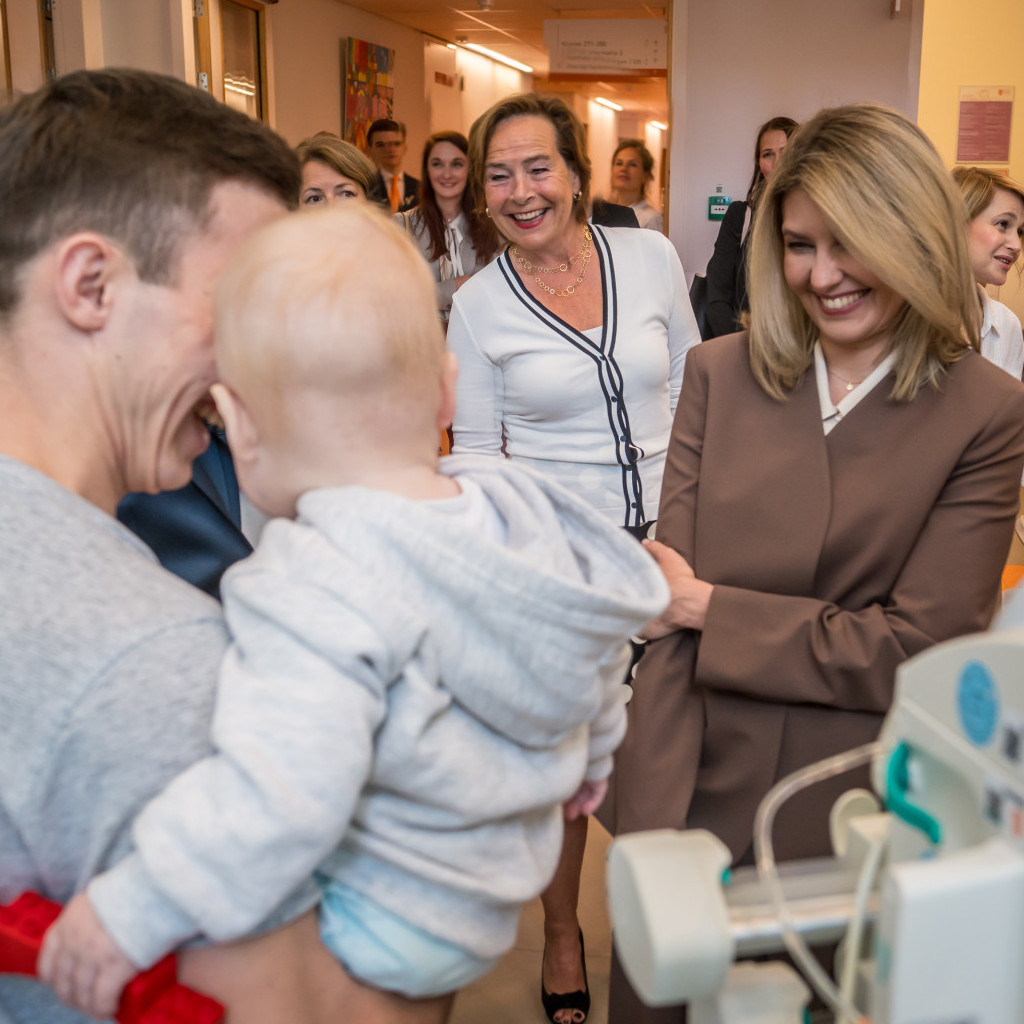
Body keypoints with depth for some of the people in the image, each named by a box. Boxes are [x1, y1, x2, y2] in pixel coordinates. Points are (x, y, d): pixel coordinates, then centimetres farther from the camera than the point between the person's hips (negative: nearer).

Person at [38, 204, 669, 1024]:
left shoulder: (321, 585, -32)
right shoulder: (525, 508, -4)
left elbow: (281, 794, -39)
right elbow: (603, 654, 12)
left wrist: (134, 912, -27)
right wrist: (594, 753, 31)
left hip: (387, 936, -8)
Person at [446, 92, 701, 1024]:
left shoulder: (650, 257, -1)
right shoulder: (479, 304, -4)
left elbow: (690, 390, 8)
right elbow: (476, 455, 0)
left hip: (664, 538, 2)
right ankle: (561, 931, 36)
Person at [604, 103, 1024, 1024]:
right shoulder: (719, 374, -2)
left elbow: (919, 645, -12)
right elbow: (670, 614, -7)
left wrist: (706, 607, -12)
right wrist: (654, 828, -15)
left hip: (850, 815, -1)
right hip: (694, 788, 2)